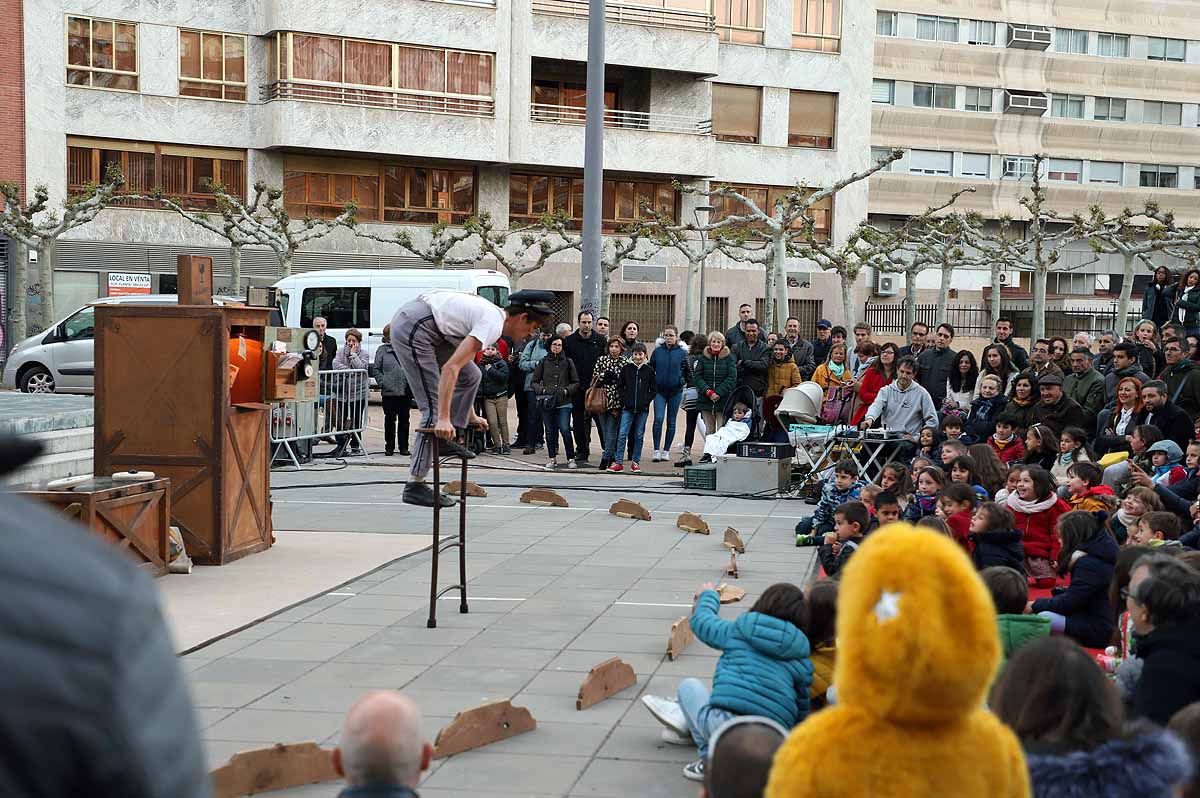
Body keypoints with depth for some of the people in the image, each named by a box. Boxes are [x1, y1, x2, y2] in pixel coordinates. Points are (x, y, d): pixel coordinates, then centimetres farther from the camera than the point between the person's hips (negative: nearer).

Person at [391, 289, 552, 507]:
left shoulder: (492, 315, 17)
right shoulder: (493, 325, -15)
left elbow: (462, 370, 26)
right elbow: (451, 367, -25)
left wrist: (471, 416, 30)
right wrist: (444, 419, -28)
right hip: (413, 327, -10)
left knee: (471, 375, 13)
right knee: (433, 406, -9)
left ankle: (444, 439, 13)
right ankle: (415, 486, -8)